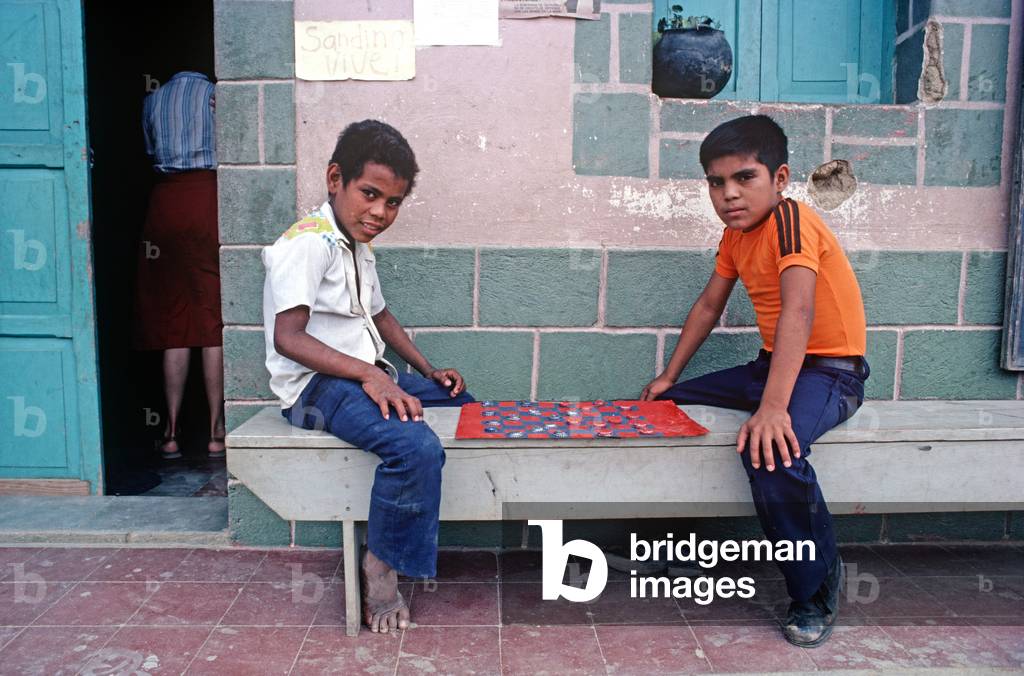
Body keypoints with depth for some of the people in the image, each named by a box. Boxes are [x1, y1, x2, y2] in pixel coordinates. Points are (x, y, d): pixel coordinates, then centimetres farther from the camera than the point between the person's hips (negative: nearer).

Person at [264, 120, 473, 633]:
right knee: (417, 447, -34)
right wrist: (366, 374, -33)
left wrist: (428, 371, 16)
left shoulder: (359, 247, 16)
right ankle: (381, 566, -12)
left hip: (367, 375, 10)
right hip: (317, 384, -10)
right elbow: (287, 338, -25)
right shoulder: (308, 242, -15)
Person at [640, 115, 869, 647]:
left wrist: (772, 407, -44)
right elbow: (708, 306, 15)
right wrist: (668, 377, 13)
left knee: (771, 452, -36)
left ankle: (816, 590, -10)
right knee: (665, 405, 7)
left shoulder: (789, 219, -21)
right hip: (772, 364, 9)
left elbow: (798, 310, -34)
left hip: (829, 369, -9)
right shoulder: (735, 233, 6)